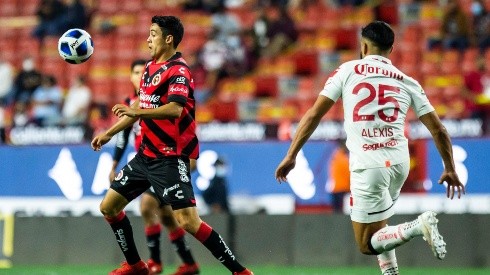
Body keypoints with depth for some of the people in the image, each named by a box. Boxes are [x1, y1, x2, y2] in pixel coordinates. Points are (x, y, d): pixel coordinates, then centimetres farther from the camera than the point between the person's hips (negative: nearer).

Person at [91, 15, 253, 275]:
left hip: (169, 158, -9)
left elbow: (175, 109, -31)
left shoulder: (178, 71, -14)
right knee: (108, 206, 11)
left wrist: (137, 111, -37)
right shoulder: (150, 68, 13)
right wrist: (108, 133, 28)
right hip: (146, 154, 9)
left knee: (188, 221, -19)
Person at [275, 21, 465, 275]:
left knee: (367, 244, 2)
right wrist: (450, 170, 22)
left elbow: (314, 115, 0)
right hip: (400, 161, 5)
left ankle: (419, 226, -21)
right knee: (377, 225, 29)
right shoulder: (407, 82, 11)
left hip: (369, 165, -5)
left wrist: (291, 155, 6)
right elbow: (438, 131, 10)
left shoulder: (348, 70, 4)